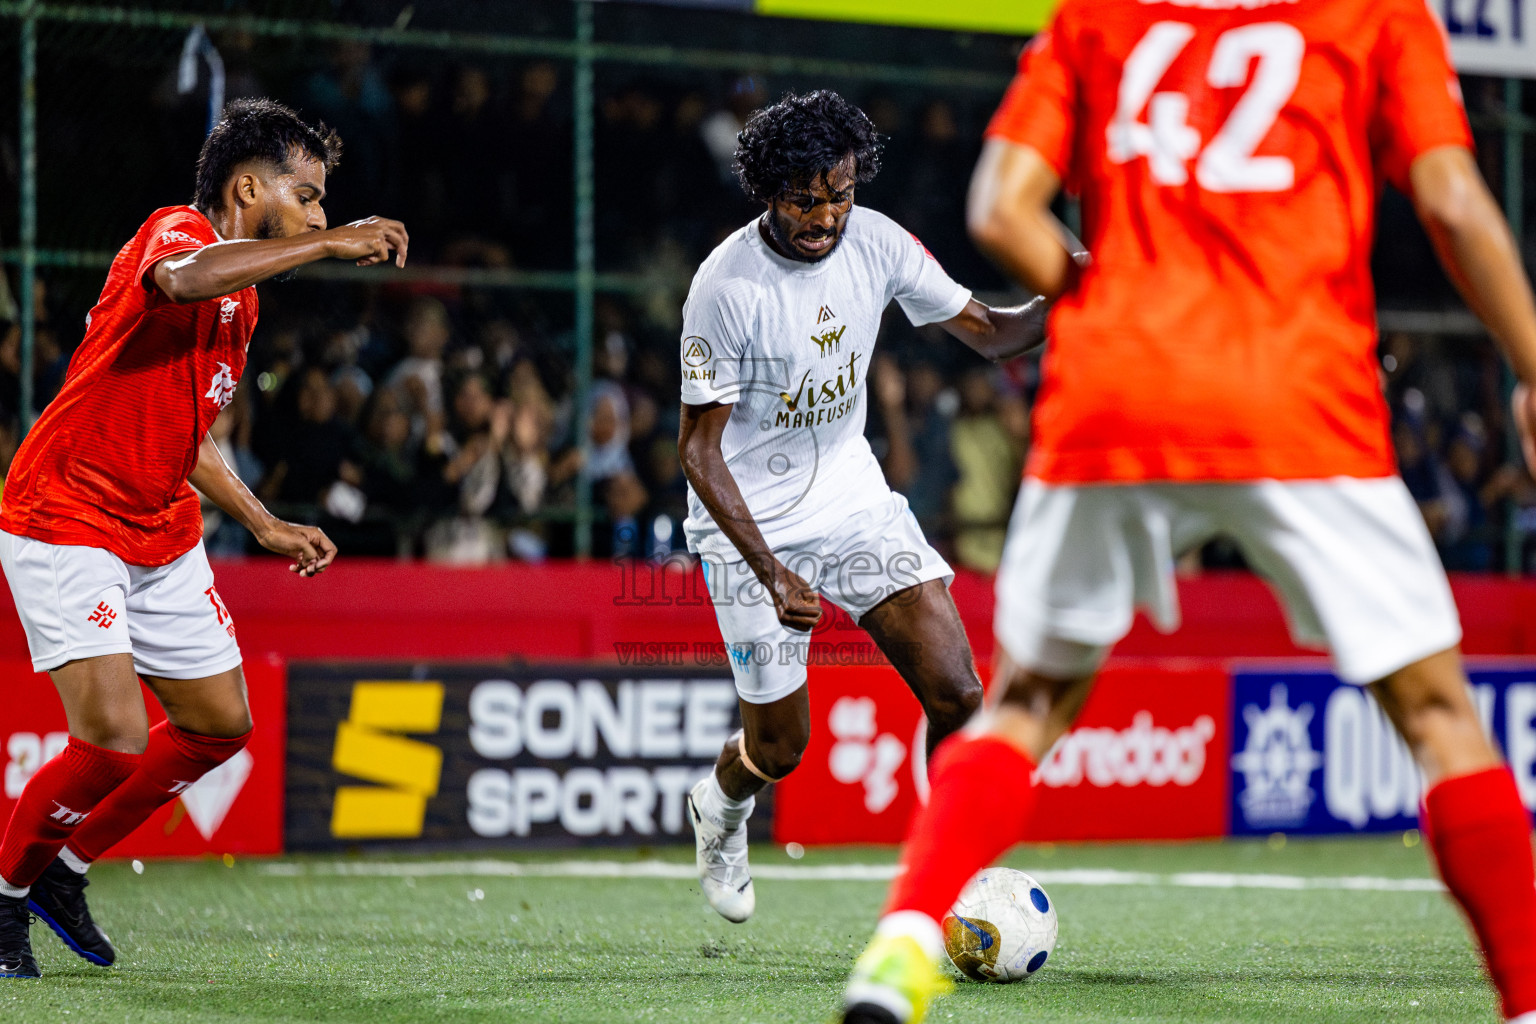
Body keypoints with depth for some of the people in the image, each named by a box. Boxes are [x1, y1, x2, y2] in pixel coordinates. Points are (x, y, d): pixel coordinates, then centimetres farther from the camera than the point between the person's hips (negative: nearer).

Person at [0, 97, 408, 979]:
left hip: (164, 535, 10)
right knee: (116, 736, -19)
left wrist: (266, 525, 21)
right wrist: (333, 243, -41)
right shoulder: (176, 232, -16)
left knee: (221, 723, 11)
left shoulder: (242, 297, 14)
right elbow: (180, 279, -44)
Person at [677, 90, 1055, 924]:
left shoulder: (875, 242, -8)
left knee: (956, 693, -13)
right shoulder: (725, 287, -22)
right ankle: (720, 806, 40)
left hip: (852, 495, 4)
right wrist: (772, 574, -27)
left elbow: (987, 332, 3)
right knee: (780, 744, 4)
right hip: (750, 519, -4)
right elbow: (698, 448, -18)